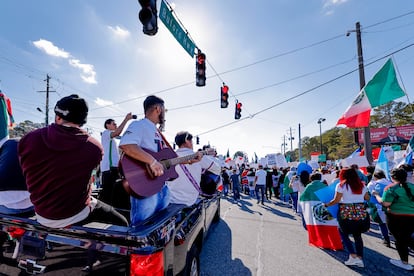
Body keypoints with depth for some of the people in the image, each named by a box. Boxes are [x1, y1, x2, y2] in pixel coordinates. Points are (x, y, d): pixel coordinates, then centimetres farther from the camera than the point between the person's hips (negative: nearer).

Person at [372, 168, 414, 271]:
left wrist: (376, 195, -4)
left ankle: (405, 263, 19)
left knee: (399, 239, 8)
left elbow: (385, 203, -18)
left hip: (397, 217, -6)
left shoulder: (391, 188, -14)